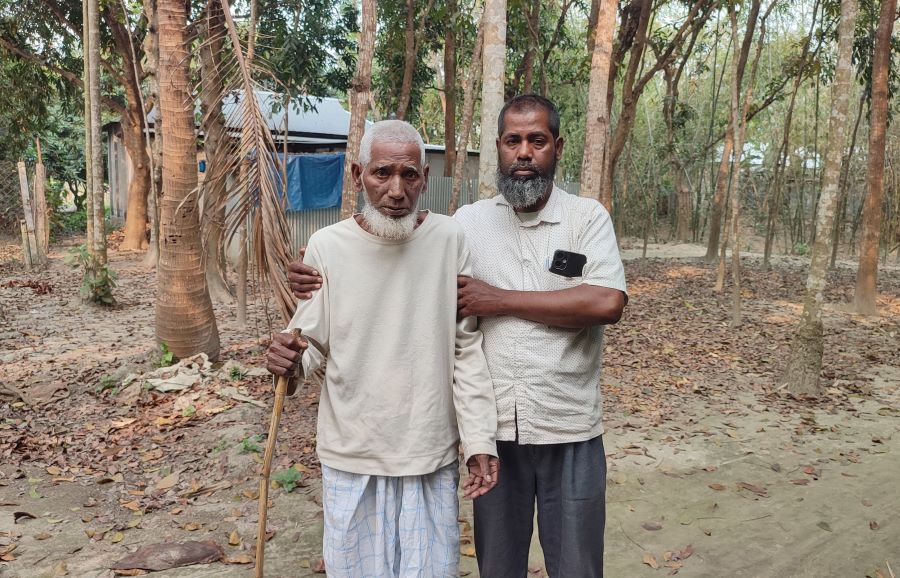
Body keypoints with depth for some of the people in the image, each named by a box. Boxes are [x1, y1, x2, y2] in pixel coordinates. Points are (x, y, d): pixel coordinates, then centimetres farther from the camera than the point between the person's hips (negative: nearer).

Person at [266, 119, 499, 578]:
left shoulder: (451, 240, -7)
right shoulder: (327, 245, -8)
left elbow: (468, 350, -3)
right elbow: (312, 344, 0)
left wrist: (479, 441, -5)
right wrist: (290, 359, -23)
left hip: (431, 456, 0)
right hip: (351, 456, 0)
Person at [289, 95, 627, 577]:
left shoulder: (588, 217, -3)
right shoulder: (467, 223, 3)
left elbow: (608, 302, -18)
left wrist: (502, 300, -16)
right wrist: (325, 281, -9)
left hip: (570, 430, -1)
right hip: (494, 427, 2)